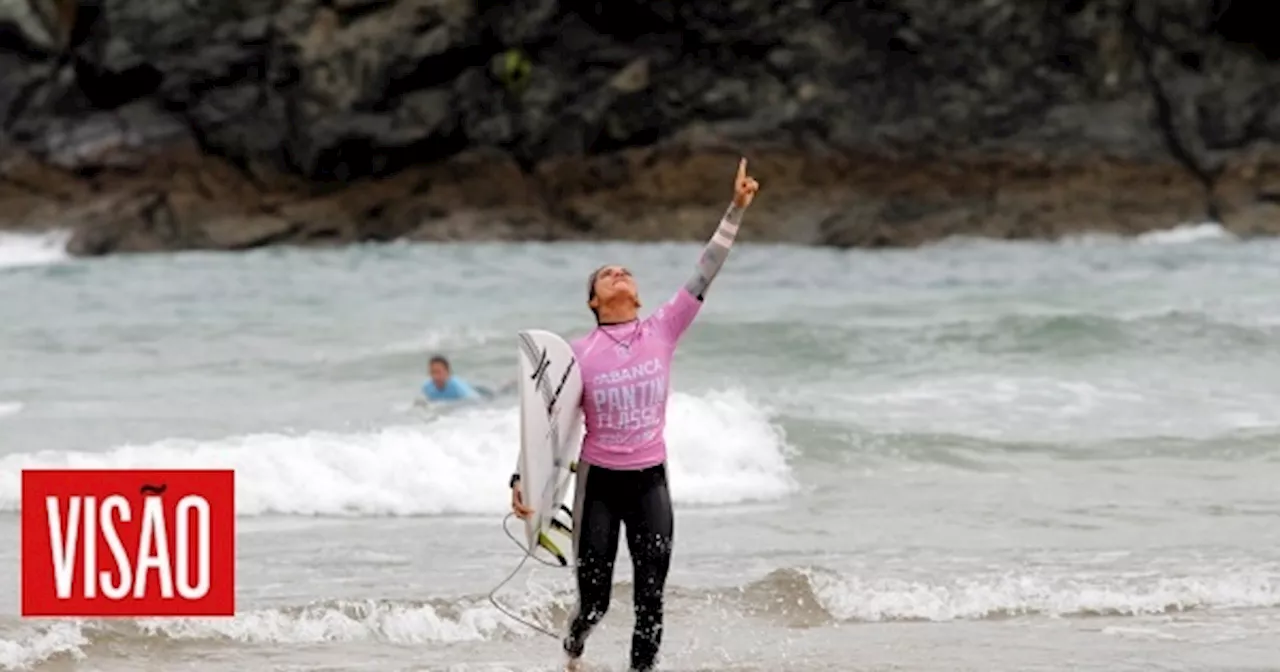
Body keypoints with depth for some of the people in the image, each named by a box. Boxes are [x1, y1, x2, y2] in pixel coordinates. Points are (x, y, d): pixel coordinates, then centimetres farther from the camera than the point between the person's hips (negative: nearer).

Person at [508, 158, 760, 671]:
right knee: (595, 601, 4)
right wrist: (521, 479, -11)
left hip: (650, 483, 2)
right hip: (598, 483, -2)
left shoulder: (663, 330, 0)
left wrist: (736, 209, -8)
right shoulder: (579, 354, -5)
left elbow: (704, 276, -3)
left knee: (651, 601, -3)